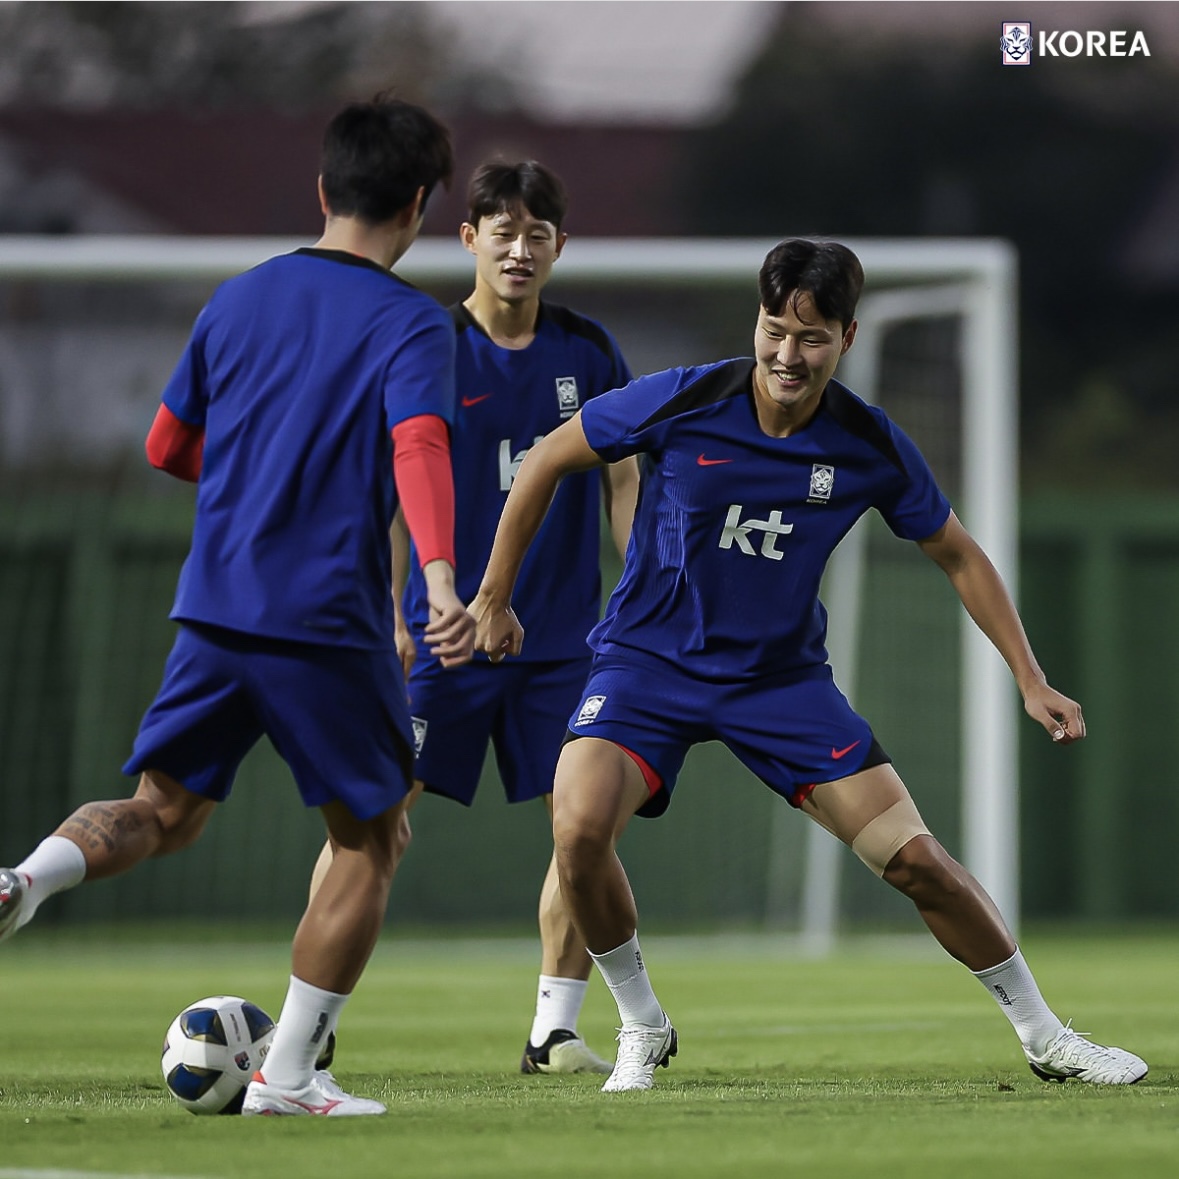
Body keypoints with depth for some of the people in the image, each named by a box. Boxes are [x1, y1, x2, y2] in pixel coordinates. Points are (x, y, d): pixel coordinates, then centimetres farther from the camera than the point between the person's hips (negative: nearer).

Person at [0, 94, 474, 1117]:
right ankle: (289, 1074, 7)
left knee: (164, 813, 13)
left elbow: (167, 446, 18)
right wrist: (441, 581, -36)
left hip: (215, 611, 5)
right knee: (374, 840, 11)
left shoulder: (240, 297, 11)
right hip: (331, 627, -4)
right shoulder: (411, 322, -5)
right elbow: (419, 447, -23)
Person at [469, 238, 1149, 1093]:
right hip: (650, 661, -1)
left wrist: (1030, 679, 0)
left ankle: (1043, 1036, 16)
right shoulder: (680, 404, -18)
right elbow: (547, 463, -3)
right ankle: (642, 1029, -2)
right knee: (580, 828, -28)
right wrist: (494, 599, 3)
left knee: (917, 859, -5)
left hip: (782, 674, 1)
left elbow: (958, 555, 5)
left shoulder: (871, 446, -11)